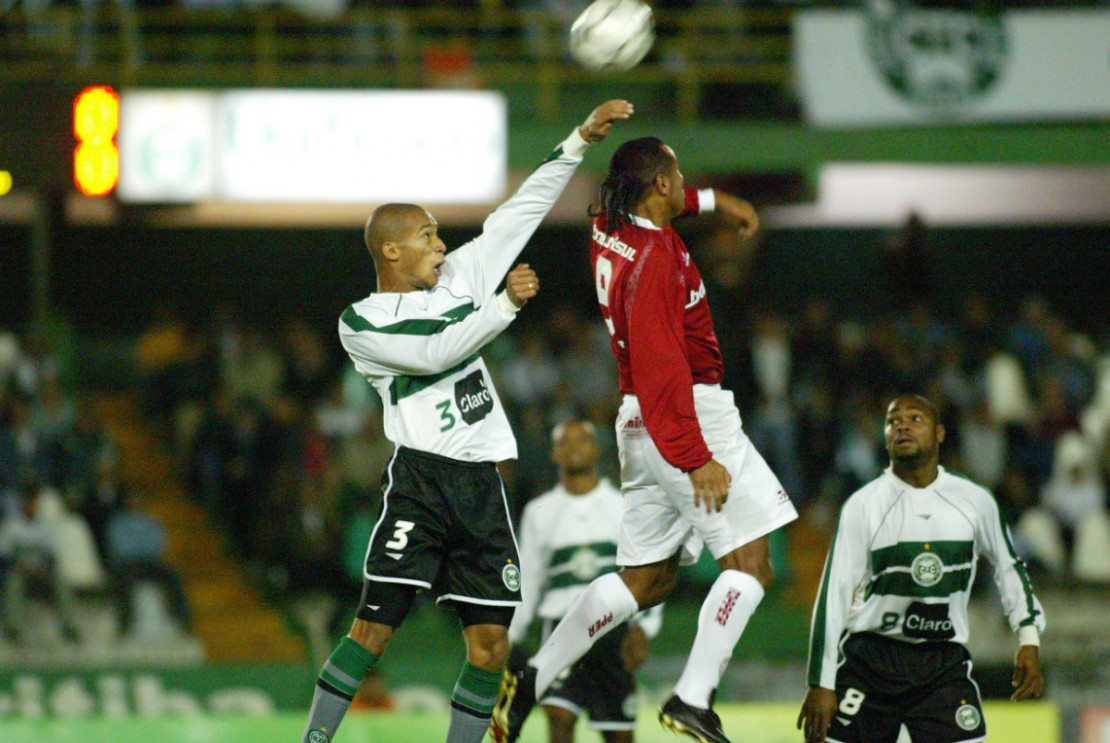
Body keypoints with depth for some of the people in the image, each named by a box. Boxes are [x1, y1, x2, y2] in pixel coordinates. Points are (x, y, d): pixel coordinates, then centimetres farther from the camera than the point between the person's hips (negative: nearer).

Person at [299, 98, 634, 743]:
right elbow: (437, 353, -14)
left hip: (482, 484, 6)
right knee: (375, 626, -14)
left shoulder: (459, 277, 16)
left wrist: (581, 141, 10)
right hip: (421, 477, -6)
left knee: (491, 643, 0)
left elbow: (523, 211, 15)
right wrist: (507, 305, -18)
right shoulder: (361, 323, 0)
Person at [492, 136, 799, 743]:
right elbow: (660, 365, -24)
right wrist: (696, 458, -27)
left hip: (641, 422, 10)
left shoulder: (608, 231, 9)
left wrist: (714, 202, 44)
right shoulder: (655, 255, -18)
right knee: (750, 562, -7)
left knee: (647, 578, 14)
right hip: (687, 417, -10)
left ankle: (533, 677, 7)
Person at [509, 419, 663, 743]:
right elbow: (526, 582, 17)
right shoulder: (539, 512, 11)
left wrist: (643, 628, -7)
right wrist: (510, 638, 13)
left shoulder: (623, 507, 7)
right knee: (559, 716, -18)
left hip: (615, 628, 0)